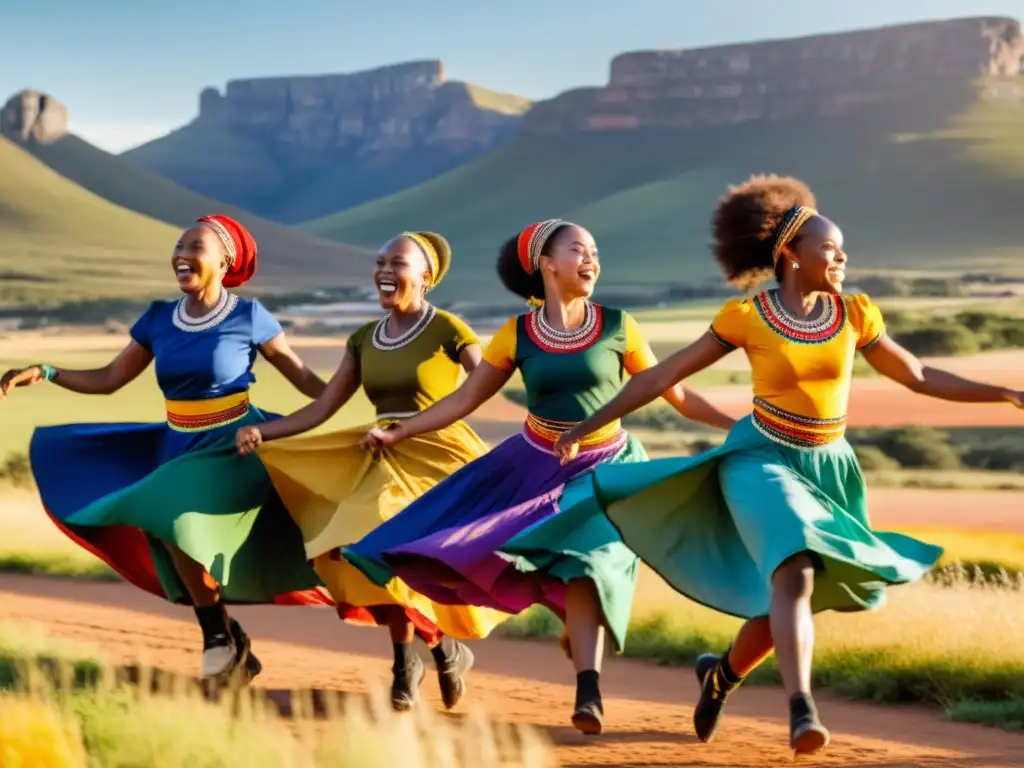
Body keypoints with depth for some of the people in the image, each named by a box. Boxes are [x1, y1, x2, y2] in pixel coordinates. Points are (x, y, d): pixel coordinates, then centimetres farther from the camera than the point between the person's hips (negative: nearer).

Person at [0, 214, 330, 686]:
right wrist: (43, 373, -3)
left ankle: (221, 637, -10)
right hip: (178, 448, 6)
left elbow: (304, 378, -2)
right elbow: (108, 379, 9)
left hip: (234, 450, -6)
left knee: (174, 517, -28)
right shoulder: (159, 319, 4)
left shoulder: (248, 316, -8)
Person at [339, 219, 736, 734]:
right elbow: (465, 398, 2)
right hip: (536, 464, 3)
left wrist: (736, 425, -5)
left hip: (605, 467, -3)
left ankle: (588, 696, -20)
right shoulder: (517, 336, -5)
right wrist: (398, 433, 0)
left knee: (583, 563, -20)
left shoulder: (617, 328, -7)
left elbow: (672, 392, -1)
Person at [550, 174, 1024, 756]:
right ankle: (802, 711, -33)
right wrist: (590, 425, -5)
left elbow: (919, 377, 8)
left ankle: (722, 674, 37)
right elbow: (664, 375, -5)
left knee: (788, 598, 9)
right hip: (763, 460, -4)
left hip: (828, 469, 4)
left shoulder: (854, 314, -2)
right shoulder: (746, 318, -11)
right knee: (795, 574, -28)